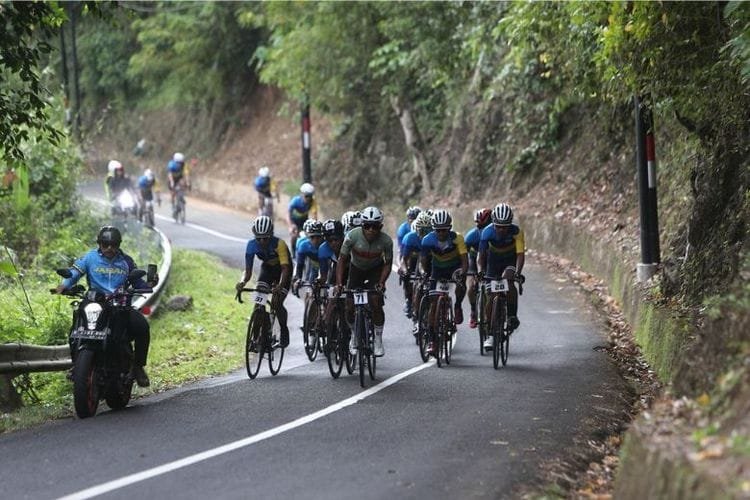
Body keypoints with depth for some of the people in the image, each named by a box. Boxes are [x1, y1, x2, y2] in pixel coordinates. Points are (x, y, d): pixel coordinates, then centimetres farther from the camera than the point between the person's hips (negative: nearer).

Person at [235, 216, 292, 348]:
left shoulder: (279, 244, -35)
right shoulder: (252, 245, -25)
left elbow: (285, 268, -41)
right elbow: (248, 270, -24)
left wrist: (280, 285, -58)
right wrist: (242, 282, -46)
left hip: (282, 270, -3)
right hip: (267, 268, 3)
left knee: (278, 303, -16)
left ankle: (284, 331, 8)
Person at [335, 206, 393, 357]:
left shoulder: (386, 241, -28)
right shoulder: (352, 236, -30)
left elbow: (388, 264, -16)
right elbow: (342, 260, -22)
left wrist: (381, 283, -31)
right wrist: (339, 283, -31)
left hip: (376, 269, -1)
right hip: (356, 269, 1)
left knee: (376, 303, -19)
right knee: (350, 307, -6)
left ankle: (378, 340, -3)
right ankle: (355, 334, 22)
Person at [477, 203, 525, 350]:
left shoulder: (516, 232, -25)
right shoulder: (487, 232, -22)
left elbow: (520, 255, -28)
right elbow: (481, 255, -17)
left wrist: (517, 272, -44)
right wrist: (480, 270, -35)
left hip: (510, 263, -2)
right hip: (493, 265, 2)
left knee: (508, 280, -35)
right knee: (490, 298, -3)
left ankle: (513, 315, -20)